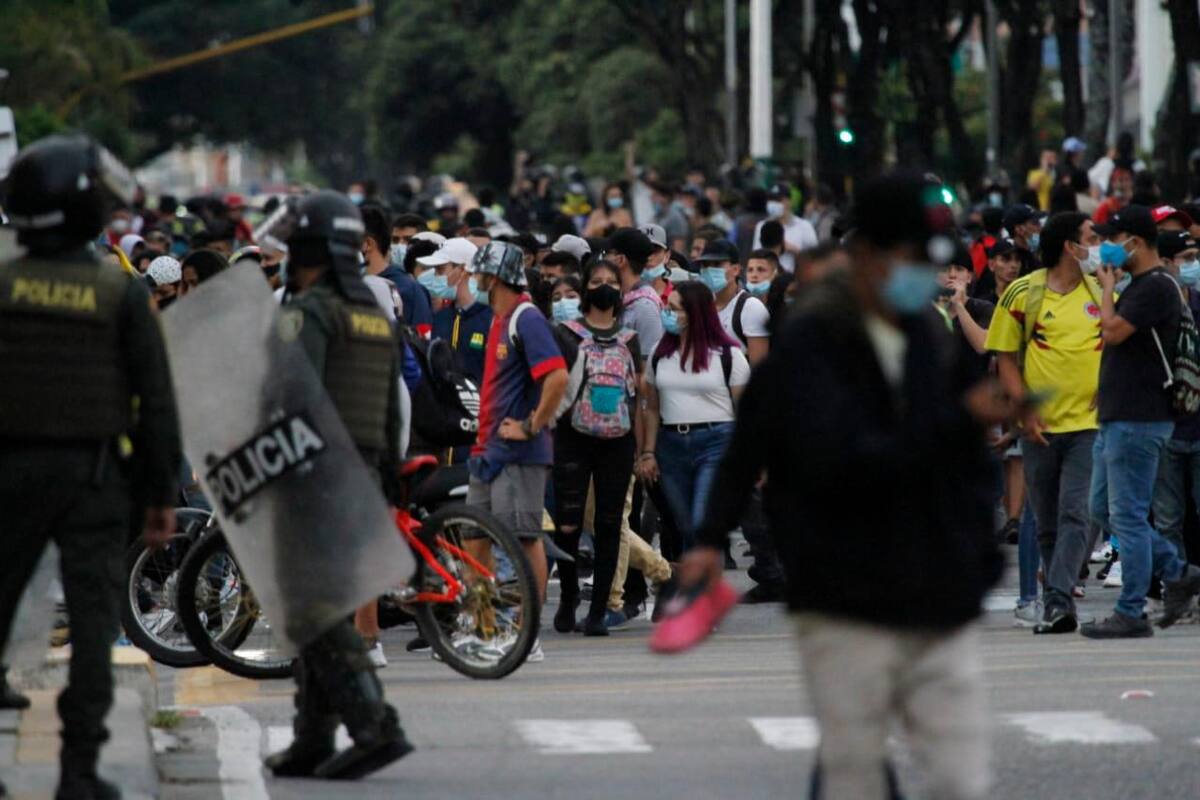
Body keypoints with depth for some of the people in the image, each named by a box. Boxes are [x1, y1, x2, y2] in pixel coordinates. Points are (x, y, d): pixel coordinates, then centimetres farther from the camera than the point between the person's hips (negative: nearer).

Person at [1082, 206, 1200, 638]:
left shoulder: (1156, 287, -15)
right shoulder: (1139, 286, 18)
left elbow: (1113, 331, -22)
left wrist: (1108, 285, -8)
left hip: (1139, 420, -11)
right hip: (1117, 418, 11)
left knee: (1127, 515, -7)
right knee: (1104, 510, 13)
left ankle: (1130, 614, -2)